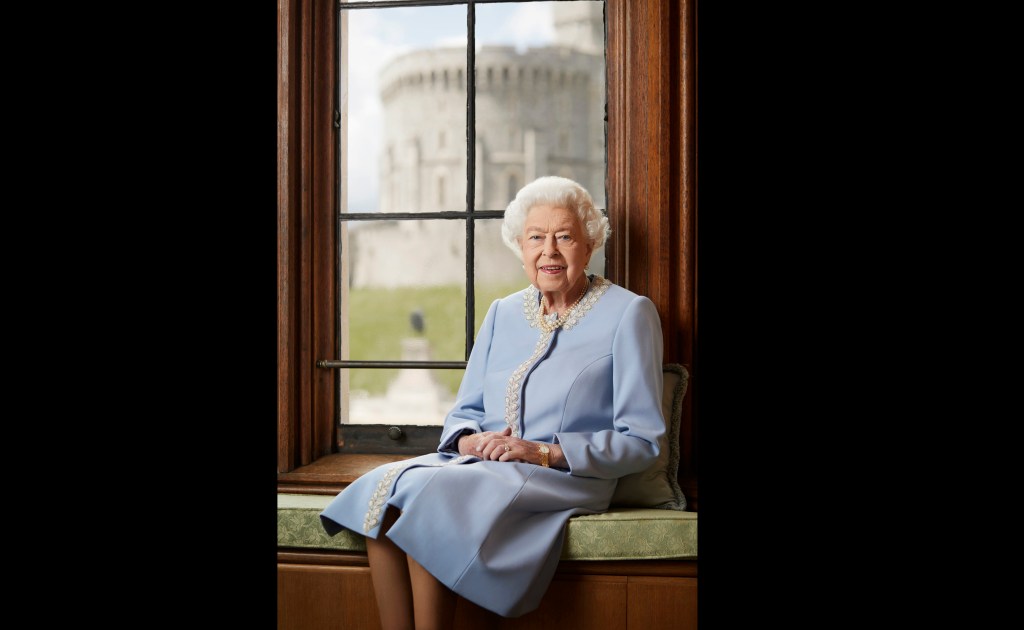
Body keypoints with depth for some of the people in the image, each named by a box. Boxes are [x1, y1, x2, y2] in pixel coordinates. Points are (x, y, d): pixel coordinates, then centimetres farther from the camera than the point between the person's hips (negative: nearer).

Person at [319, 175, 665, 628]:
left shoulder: (629, 314, 0)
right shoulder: (503, 313, 17)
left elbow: (641, 441, -4)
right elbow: (463, 412, 20)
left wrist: (546, 451, -15)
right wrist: (470, 441, -6)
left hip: (567, 477, -5)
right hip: (483, 466, 5)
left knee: (425, 492, -29)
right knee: (382, 487, -24)